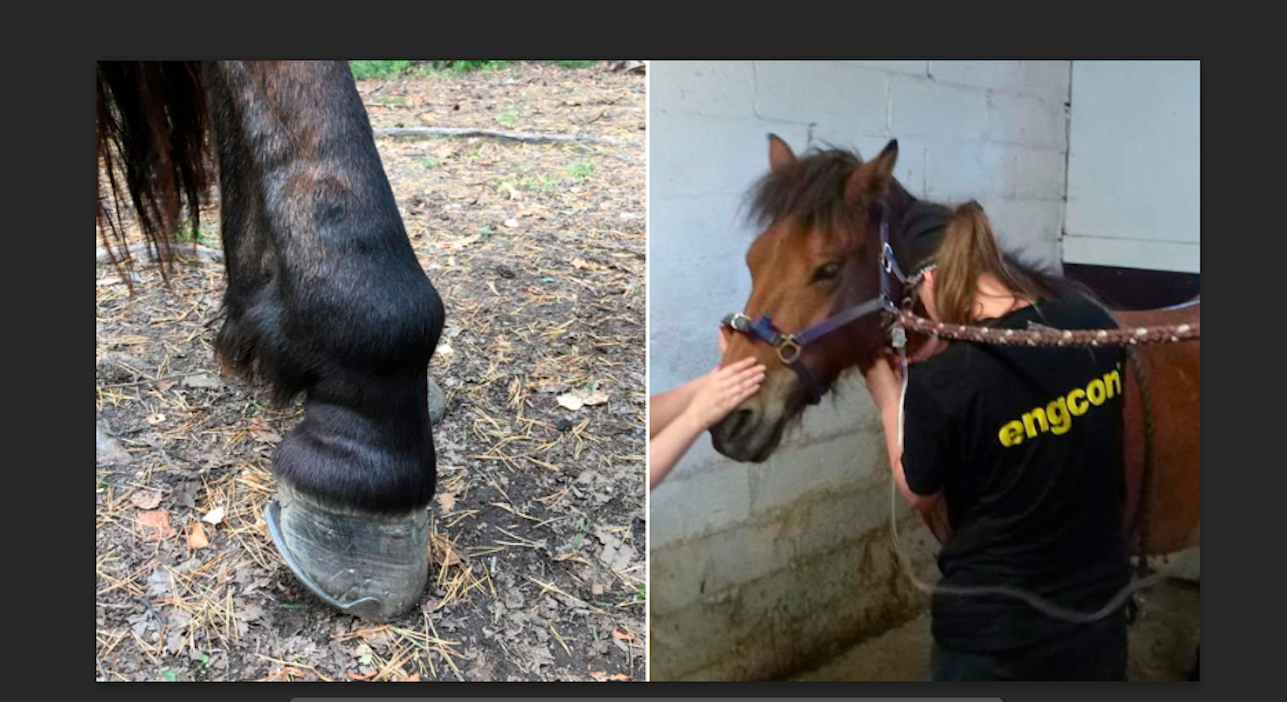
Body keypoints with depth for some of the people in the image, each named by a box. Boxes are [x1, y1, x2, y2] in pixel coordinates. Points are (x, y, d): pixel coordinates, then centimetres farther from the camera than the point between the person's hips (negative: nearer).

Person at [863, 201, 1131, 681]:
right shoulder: (1093, 321, -10)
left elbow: (919, 494, -8)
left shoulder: (939, 382, -26)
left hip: (994, 622, -5)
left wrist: (888, 396, 2)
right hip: (1099, 601, 5)